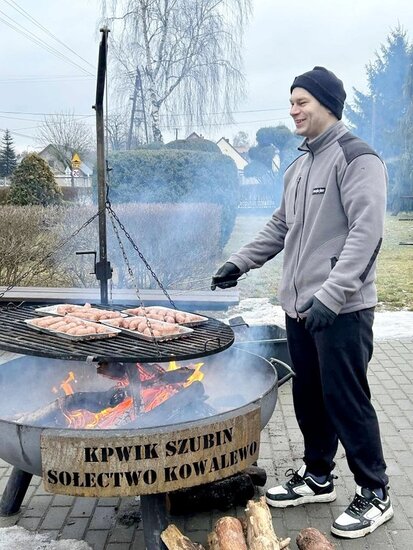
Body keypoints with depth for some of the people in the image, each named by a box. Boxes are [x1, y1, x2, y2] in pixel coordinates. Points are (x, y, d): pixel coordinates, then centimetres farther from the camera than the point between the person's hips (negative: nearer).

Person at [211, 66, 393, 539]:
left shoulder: (356, 158, -9)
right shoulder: (299, 167, 17)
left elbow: (366, 232, -19)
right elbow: (280, 228, 23)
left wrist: (332, 294, -27)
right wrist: (240, 262, 13)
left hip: (342, 310, -8)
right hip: (299, 307, 8)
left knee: (346, 400, -1)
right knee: (308, 396, 15)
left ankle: (374, 494, 16)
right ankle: (317, 477, 33)